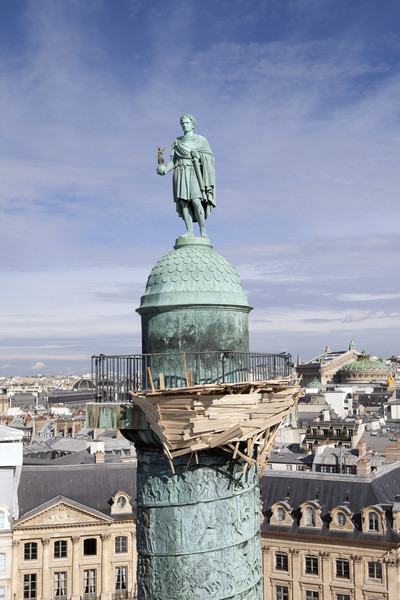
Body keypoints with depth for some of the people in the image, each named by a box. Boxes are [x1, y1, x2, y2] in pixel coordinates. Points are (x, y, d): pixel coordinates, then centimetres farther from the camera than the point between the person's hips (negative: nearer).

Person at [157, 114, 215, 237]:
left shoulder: (201, 140, 9)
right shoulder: (177, 142, 17)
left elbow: (210, 158, 5)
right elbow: (173, 160, 11)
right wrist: (165, 169, -7)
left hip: (194, 173, -3)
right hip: (180, 174, 3)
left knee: (195, 201, -19)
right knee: (183, 202, -10)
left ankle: (203, 230, -13)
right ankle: (190, 231, -13)